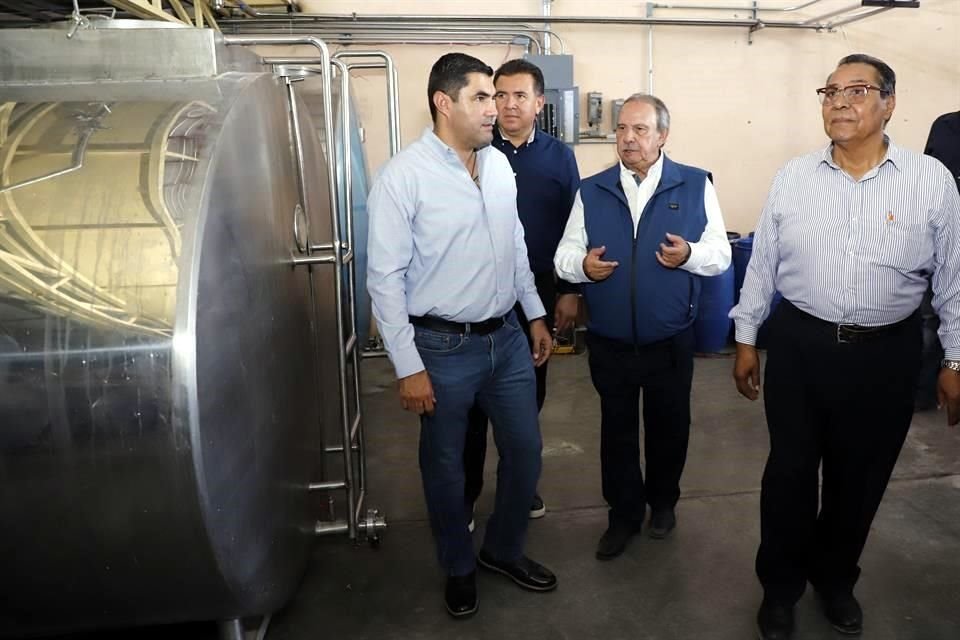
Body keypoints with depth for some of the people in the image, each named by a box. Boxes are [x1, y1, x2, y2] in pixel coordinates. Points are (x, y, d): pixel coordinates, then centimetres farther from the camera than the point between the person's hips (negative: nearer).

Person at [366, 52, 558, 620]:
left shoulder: (499, 164, 4)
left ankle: (504, 549, 41)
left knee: (525, 451, 15)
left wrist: (536, 315, 14)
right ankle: (459, 568, 38)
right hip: (445, 346, -5)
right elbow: (385, 278, -14)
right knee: (446, 466, 13)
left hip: (507, 338, 6)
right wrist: (409, 367, -15)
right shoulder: (404, 176, -15)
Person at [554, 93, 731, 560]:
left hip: (670, 341, -1)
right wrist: (582, 265, -20)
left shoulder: (695, 185, -2)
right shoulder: (591, 191, 3)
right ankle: (623, 513, 33)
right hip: (609, 342, 1)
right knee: (617, 430, 14)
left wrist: (689, 255, -22)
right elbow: (563, 255, 2)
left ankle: (663, 501, 43)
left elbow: (720, 254, -1)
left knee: (668, 427, 17)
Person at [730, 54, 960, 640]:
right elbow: (762, 265, 4)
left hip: (886, 354, 0)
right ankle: (780, 586, 32)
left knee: (860, 477, 15)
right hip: (799, 345, 1)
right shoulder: (792, 177, 0)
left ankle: (835, 579, 42)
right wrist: (746, 340, 5)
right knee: (789, 471, 10)